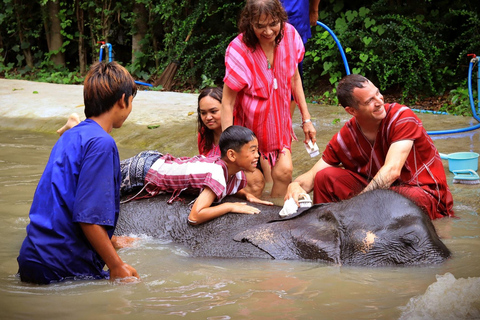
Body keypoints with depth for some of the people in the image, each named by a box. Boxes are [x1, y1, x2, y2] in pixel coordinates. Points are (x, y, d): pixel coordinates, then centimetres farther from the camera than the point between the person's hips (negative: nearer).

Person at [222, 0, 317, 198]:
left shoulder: (289, 35, -12)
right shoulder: (239, 51, -26)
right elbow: (227, 102, -22)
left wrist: (306, 119, 7)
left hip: (279, 120, 4)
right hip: (250, 124, -4)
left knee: (284, 171, -6)